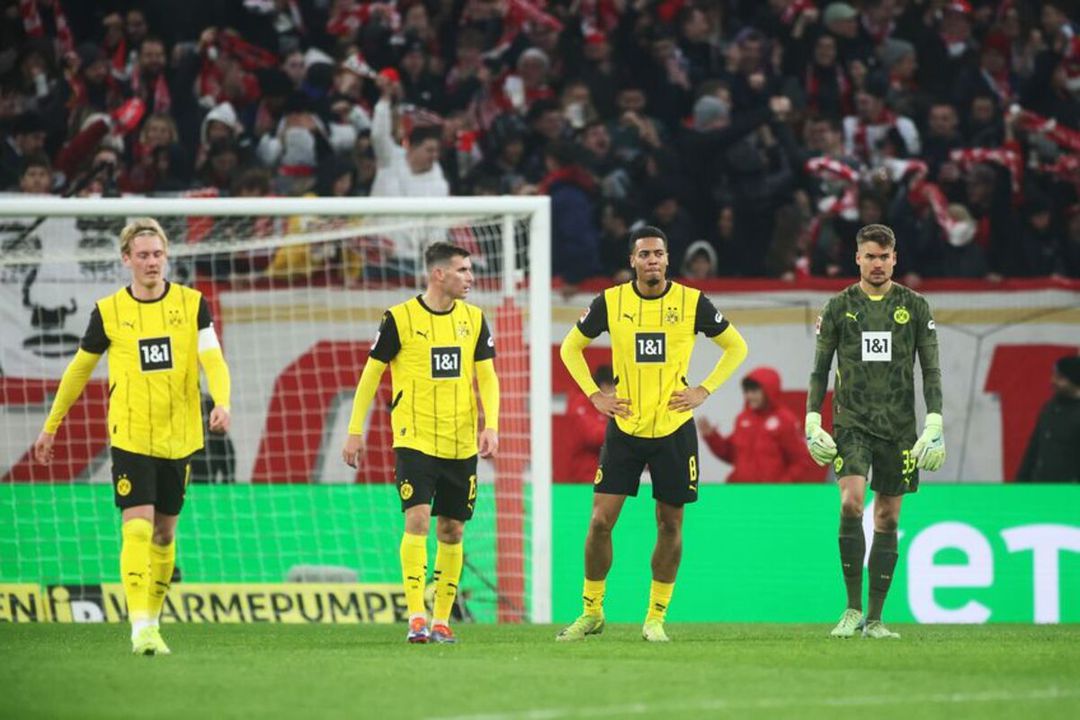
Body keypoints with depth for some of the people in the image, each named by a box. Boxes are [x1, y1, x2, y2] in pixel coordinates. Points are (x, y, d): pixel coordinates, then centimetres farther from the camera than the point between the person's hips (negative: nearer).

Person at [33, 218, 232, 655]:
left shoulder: (192, 304, 1)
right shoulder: (108, 312, 0)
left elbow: (213, 360, -8)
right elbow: (79, 370, 10)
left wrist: (221, 402, -28)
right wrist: (51, 427, 14)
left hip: (180, 437, 2)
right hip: (130, 437, -2)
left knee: (165, 532, 10)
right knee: (137, 527, -14)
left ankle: (152, 620, 22)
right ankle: (140, 628, -19)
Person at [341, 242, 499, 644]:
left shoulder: (474, 320, 7)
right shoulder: (400, 319, -5)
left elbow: (486, 376, 8)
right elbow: (371, 374, 2)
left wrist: (491, 425, -7)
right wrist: (355, 431, 0)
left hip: (461, 444, 4)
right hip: (415, 440, -4)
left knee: (452, 530, 7)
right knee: (418, 519, -17)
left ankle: (441, 621, 15)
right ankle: (416, 618, -18)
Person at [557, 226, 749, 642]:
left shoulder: (692, 302, -3)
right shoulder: (610, 302, -2)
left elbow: (736, 347, 9)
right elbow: (571, 347, 13)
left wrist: (704, 391, -2)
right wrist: (594, 395, 1)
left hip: (674, 429, 0)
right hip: (624, 429, 0)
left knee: (670, 524, 3)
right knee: (601, 520, -4)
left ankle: (656, 618, 13)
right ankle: (592, 612, 9)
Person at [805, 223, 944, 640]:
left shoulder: (915, 307, 5)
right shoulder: (838, 307, 5)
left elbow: (931, 369, 5)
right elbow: (819, 370, 9)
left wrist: (934, 424, -5)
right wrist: (812, 423, 1)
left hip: (898, 425, 1)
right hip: (851, 421, -1)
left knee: (888, 518, 3)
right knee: (851, 503, -20)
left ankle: (874, 619, 10)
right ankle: (852, 609, -11)